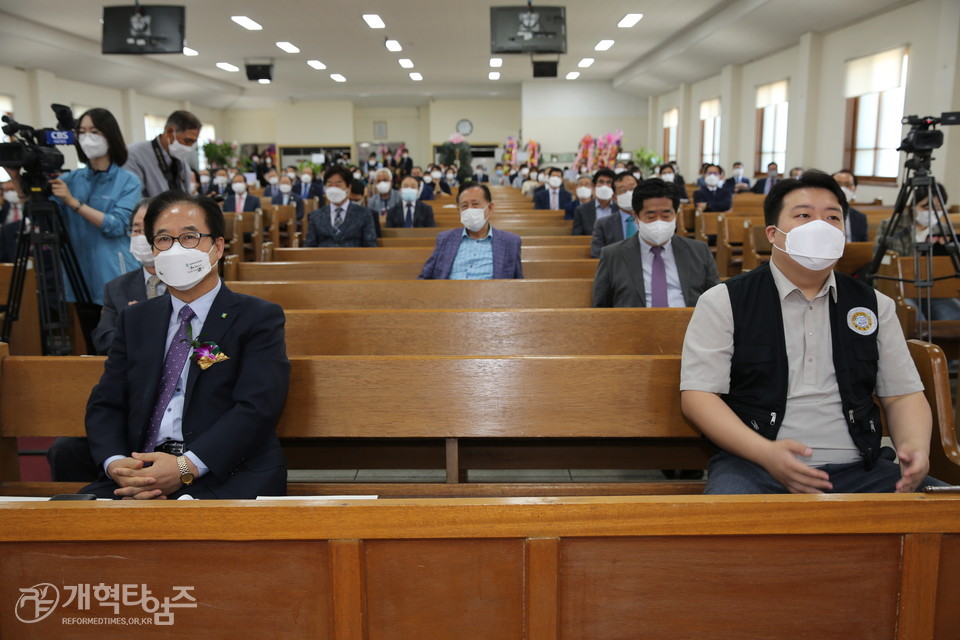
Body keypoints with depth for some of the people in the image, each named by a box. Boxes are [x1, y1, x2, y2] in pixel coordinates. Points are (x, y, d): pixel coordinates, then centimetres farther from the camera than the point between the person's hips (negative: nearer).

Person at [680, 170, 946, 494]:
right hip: (755, 467, -5)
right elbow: (697, 395, -5)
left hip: (858, 469, 5)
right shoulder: (723, 302, 1)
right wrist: (765, 452, -18)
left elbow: (904, 394, 16)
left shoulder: (875, 305, 15)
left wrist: (916, 447, -6)